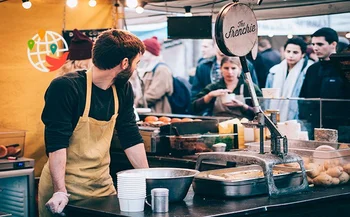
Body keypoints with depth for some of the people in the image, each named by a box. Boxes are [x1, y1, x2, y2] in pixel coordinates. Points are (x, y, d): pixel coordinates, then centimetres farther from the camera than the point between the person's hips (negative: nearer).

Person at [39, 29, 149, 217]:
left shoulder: (123, 89, 4)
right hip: (66, 188, -6)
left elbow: (131, 138, 8)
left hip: (103, 185, 6)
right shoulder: (65, 88, -17)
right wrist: (60, 192, -26)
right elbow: (56, 143, -21)